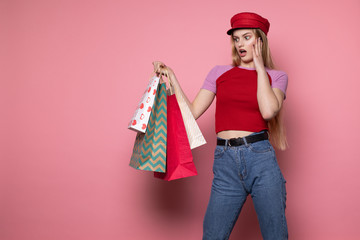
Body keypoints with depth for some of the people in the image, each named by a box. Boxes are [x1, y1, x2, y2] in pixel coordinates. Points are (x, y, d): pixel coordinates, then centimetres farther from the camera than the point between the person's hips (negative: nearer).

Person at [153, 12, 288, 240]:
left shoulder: (276, 77, 8)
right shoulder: (220, 73, 12)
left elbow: (268, 111, -12)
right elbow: (192, 112, 7)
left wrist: (260, 67, -2)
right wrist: (171, 78, 4)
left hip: (261, 161, -1)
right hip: (225, 163, 1)